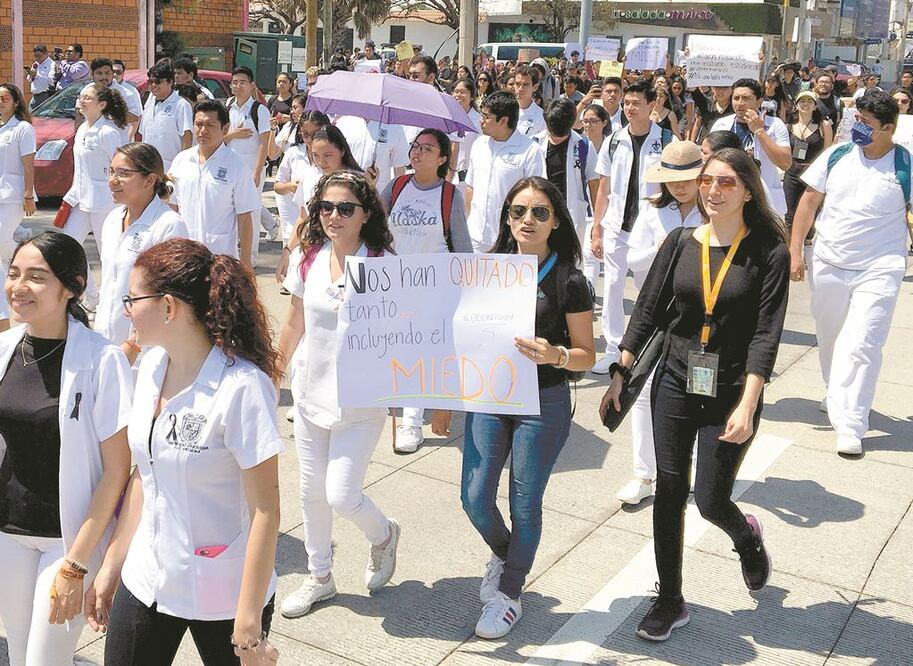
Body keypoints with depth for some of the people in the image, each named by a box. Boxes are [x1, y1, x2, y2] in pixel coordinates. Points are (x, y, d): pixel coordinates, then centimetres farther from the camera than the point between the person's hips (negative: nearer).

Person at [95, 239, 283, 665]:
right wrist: (111, 566, 12)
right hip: (146, 580, 6)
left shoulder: (242, 387, -22)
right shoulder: (152, 366, 0)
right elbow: (143, 474, 10)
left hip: (221, 596, -6)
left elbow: (265, 509, -20)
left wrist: (249, 623, -18)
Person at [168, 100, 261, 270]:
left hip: (221, 255, -4)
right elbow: (172, 206, 15)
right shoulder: (181, 160, 7)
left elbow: (244, 219, -5)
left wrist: (245, 262, -6)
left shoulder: (237, 167, -5)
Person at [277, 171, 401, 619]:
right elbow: (294, 324, 11)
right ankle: (319, 577, 35)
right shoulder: (309, 261, -1)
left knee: (341, 496, -5)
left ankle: (383, 535, 30)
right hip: (310, 392, 5)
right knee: (311, 490, 14)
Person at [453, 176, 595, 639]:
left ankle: (509, 592, 30)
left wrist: (554, 355, -26)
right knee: (475, 499, 5)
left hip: (543, 405, -3)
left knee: (525, 505, 8)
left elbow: (587, 355, -7)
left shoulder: (568, 281, -10)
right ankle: (502, 553, 38)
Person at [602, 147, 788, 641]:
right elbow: (647, 310, 5)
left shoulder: (768, 254, -7)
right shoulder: (680, 243, 2)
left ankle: (747, 535, 39)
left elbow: (766, 334, -13)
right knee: (669, 493, 5)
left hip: (731, 393, -3)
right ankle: (669, 602, 21)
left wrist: (747, 406, -20)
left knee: (711, 501, 2)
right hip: (675, 383, 3)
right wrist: (620, 374, 1)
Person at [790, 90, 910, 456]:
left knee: (860, 346, -11)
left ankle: (849, 424, -7)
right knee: (830, 339, 18)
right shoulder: (836, 156, 1)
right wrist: (795, 251, 1)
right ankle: (837, 395, 42)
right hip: (827, 265, 4)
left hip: (878, 271, -4)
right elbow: (810, 201, 5)